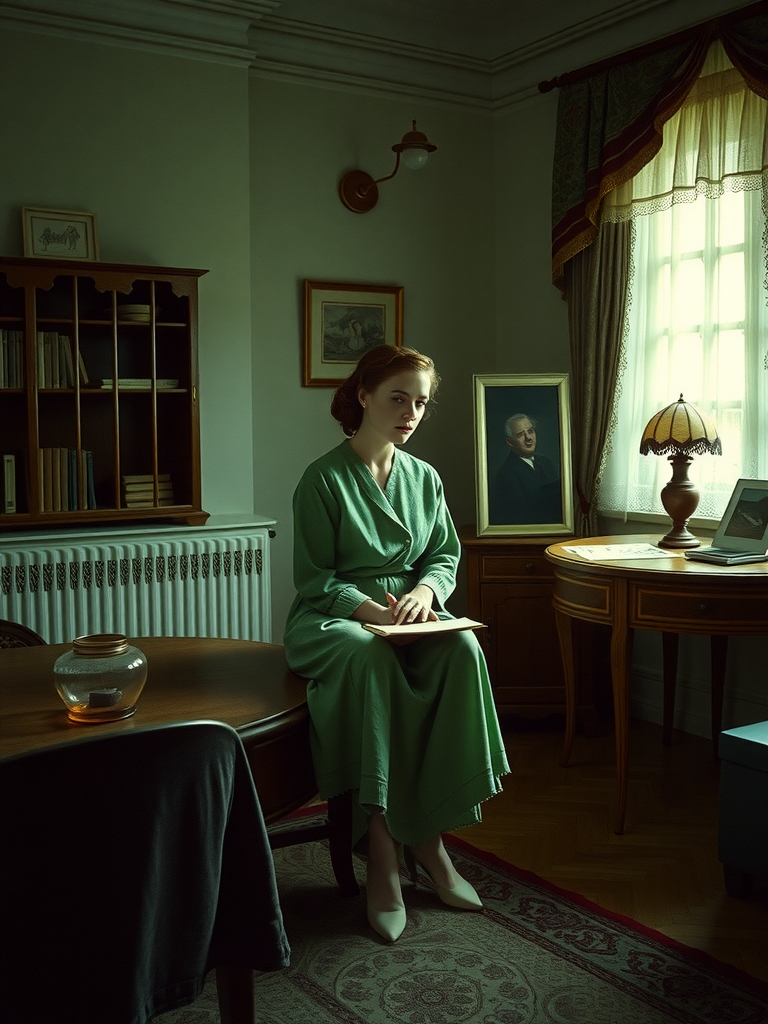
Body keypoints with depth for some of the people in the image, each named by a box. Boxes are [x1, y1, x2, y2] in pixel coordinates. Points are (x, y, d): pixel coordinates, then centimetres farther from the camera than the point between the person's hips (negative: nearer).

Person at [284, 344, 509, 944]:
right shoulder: (324, 479, -5)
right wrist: (373, 610, -23)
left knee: (464, 649, -29)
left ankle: (429, 833, -21)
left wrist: (425, 591, -9)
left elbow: (445, 556, 14)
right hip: (332, 619, -4)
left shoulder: (424, 478, 12)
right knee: (370, 655, -39)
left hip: (409, 614, 5)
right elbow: (316, 579, -7)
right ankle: (382, 853, -34)